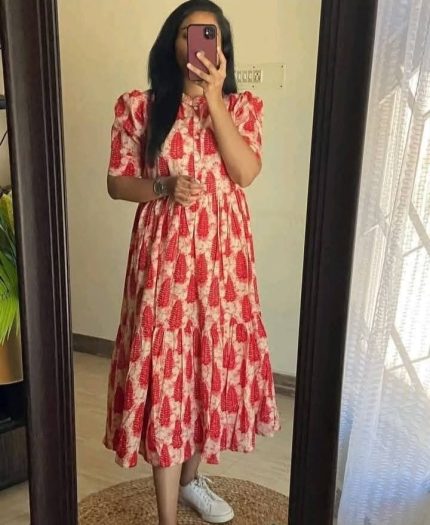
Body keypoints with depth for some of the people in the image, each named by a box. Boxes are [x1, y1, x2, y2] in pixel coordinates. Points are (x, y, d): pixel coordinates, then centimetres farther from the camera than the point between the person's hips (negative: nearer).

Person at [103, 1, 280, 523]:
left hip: (224, 253, 3)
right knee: (165, 364, -2)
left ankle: (191, 478, 38)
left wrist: (213, 98, -13)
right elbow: (116, 182, 1)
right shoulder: (139, 107, 1)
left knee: (213, 360, 12)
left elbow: (246, 173, -10)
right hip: (165, 252, -3)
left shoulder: (242, 106, 6)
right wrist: (164, 189, -17)